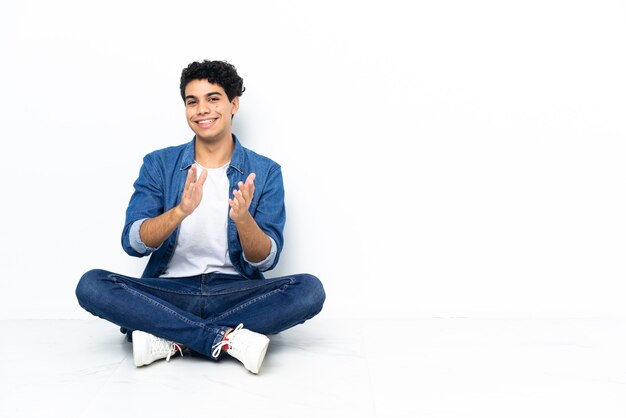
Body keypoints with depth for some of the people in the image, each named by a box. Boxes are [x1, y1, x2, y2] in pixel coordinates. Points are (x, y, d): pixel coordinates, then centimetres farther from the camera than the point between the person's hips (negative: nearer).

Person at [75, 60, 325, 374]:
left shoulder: (265, 172, 3)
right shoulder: (158, 165, 6)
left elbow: (266, 260, -3)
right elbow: (133, 243, -6)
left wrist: (243, 218, -25)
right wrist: (180, 211, -25)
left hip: (236, 293, 0)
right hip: (170, 291, 1)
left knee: (310, 289, -26)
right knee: (91, 285, -25)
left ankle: (170, 339, -24)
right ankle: (226, 339, -27)